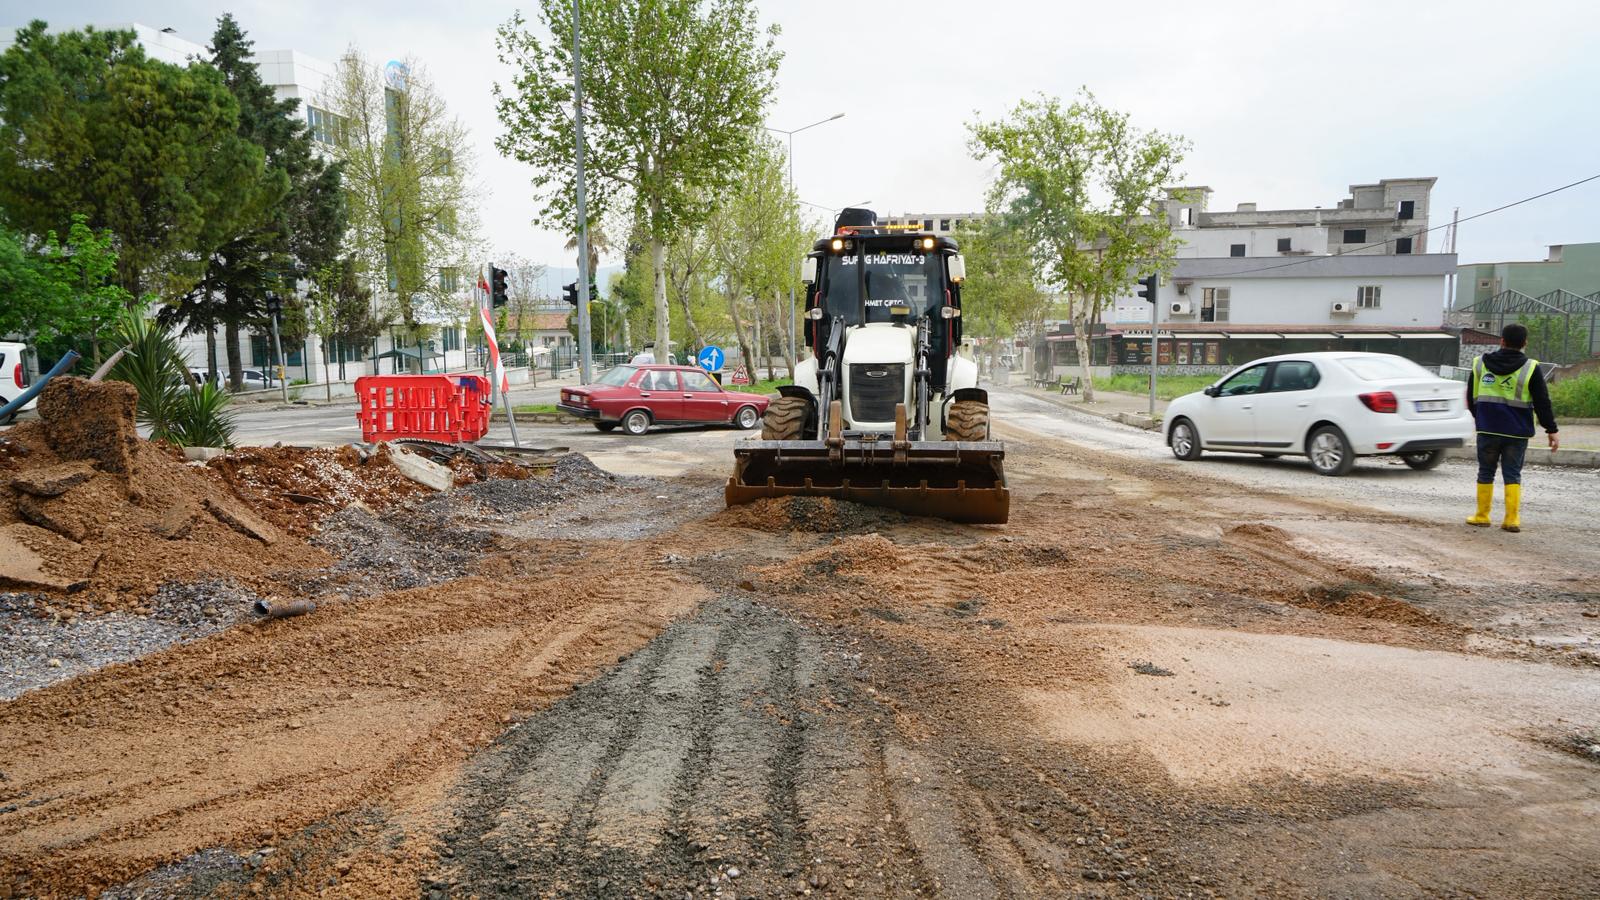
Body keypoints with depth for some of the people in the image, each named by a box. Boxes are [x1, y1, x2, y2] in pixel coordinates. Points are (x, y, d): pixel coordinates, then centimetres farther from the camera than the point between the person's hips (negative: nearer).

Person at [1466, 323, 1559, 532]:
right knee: (1512, 474, 4)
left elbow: (1471, 398, 12)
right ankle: (1512, 519, 1)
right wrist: (1551, 430, 2)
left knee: (1486, 473, 10)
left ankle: (1482, 516, 13)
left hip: (1487, 430, 1)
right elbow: (1542, 403, -5)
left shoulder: (1480, 364, 3)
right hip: (1517, 432, -1)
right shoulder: (1530, 368, -6)